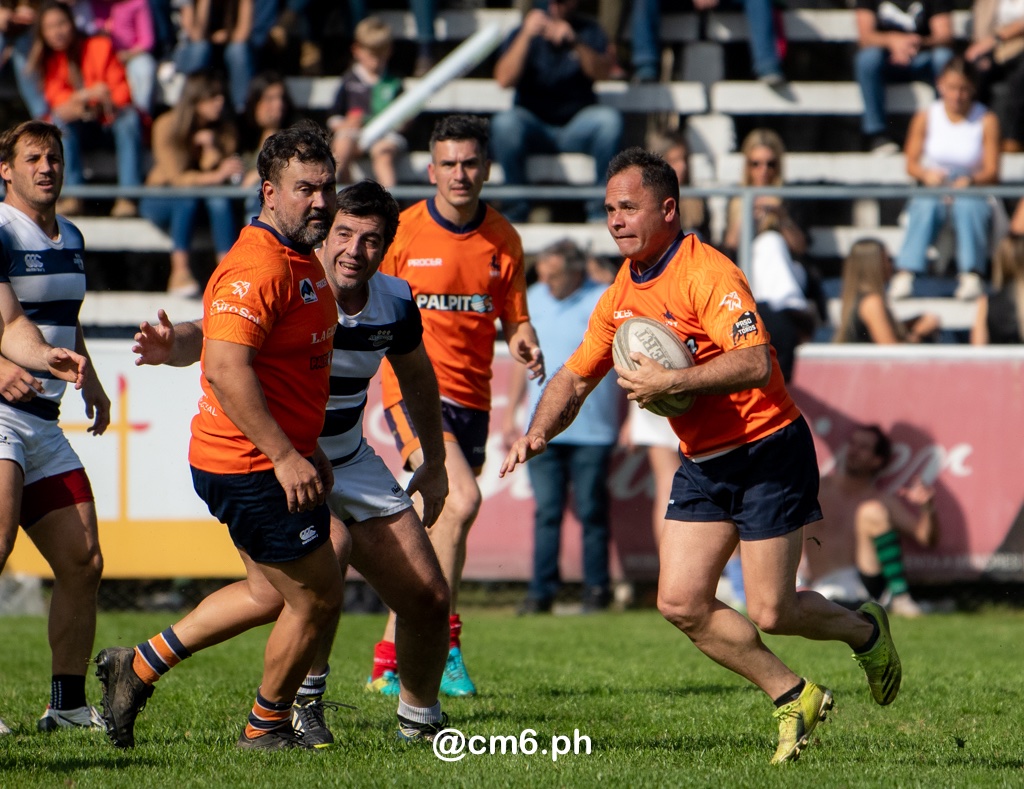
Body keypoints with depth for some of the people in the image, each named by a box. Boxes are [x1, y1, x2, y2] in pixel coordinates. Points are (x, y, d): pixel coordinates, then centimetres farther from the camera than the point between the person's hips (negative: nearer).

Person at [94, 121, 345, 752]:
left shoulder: (303, 261, 12)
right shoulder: (258, 267, -22)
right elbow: (226, 369, -31)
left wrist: (308, 446, 23)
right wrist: (284, 456, -31)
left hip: (273, 458, 11)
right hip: (250, 467, -11)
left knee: (272, 592, 21)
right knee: (317, 597, 0)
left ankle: (141, 665, 26)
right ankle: (267, 729, 19)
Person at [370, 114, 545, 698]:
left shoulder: (503, 239, 6)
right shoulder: (402, 233, -5)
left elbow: (514, 318, 12)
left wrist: (525, 344, -8)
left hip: (472, 396, 5)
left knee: (435, 528, 7)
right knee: (462, 500, -25)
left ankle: (390, 661, 17)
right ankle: (443, 642, -17)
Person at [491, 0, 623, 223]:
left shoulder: (589, 31, 8)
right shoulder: (524, 32, 4)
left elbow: (602, 72, -12)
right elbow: (504, 79, -13)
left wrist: (576, 43, -30)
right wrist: (526, 35, -24)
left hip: (577, 127, 1)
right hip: (533, 127, -1)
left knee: (609, 119, -30)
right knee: (504, 122, -33)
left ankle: (599, 209, -21)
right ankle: (515, 209, -24)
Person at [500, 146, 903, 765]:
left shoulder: (709, 274, -19)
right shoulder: (621, 296, 7)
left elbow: (754, 363, -32)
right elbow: (575, 378, 16)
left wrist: (669, 383, -30)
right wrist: (539, 432, -2)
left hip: (768, 452, -8)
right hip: (702, 462, 8)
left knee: (769, 612, -7)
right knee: (681, 603, -4)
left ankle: (865, 632, 25)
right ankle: (793, 697, 12)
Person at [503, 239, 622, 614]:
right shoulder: (533, 299, 12)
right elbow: (523, 358, 20)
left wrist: (624, 422, -6)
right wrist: (510, 414, 18)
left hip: (592, 429, -4)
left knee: (592, 511, 0)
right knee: (546, 511, 1)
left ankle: (597, 589, 8)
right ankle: (541, 591, 3)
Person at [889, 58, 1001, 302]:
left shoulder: (986, 120, -3)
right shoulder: (925, 118, 1)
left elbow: (992, 172, -7)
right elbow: (911, 164, 1)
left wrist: (970, 180, -27)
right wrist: (926, 174, -22)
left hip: (973, 193, -1)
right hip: (931, 190, 1)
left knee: (966, 205, -36)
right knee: (927, 207, -34)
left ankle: (972, 277, -42)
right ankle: (905, 275, -44)